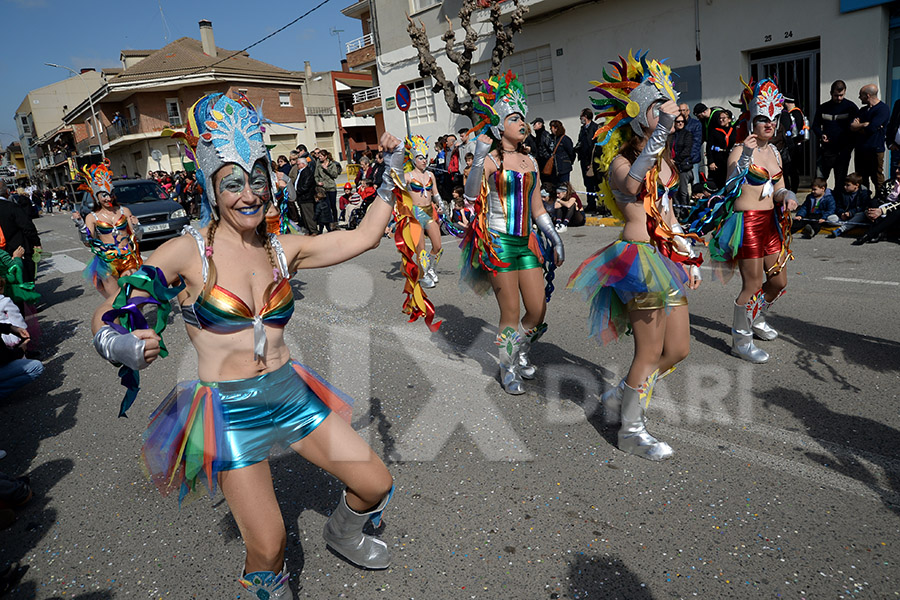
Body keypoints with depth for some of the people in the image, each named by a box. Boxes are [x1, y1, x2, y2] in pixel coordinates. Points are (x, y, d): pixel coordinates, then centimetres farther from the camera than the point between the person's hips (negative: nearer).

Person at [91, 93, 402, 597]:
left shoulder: (284, 249, 1)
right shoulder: (187, 253, -12)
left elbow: (365, 236, 3)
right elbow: (107, 317, -11)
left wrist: (392, 174, -1)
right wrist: (120, 345, -33)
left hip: (291, 393, 4)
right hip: (229, 410, -4)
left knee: (377, 485, 7)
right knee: (268, 549, -5)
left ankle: (343, 533, 43)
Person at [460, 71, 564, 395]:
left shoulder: (529, 161, 13)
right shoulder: (490, 159, -6)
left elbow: (537, 207, 17)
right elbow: (471, 195, -22)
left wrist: (554, 238, 13)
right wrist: (478, 159, -31)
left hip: (526, 242, 6)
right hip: (499, 242, -6)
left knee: (538, 311, 6)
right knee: (511, 313, 1)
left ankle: (522, 353, 34)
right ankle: (508, 368, 22)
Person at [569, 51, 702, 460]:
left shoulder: (662, 159, 17)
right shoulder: (620, 161, -7)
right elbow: (631, 185, -32)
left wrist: (687, 253, 19)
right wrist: (659, 133, -34)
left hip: (667, 257, 9)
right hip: (638, 257, -9)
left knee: (679, 349, 11)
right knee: (651, 351, -4)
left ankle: (619, 398, 29)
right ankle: (631, 430, 14)